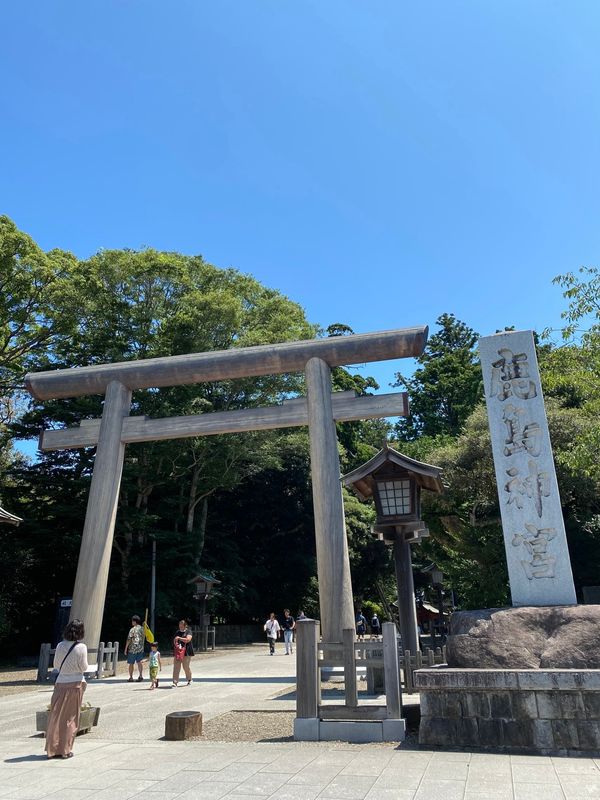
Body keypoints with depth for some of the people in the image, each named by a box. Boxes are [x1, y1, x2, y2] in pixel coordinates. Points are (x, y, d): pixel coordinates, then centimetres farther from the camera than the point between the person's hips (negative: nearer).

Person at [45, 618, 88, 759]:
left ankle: (52, 749, 18)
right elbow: (84, 667, -9)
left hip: (61, 683, 3)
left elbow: (56, 665, 5)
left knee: (56, 716, 13)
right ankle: (65, 750, 12)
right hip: (76, 684, -3)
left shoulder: (60, 646, -4)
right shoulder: (81, 647, -14)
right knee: (70, 717, 8)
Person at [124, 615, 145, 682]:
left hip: (133, 649, -6)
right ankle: (140, 676, 4)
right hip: (140, 648, 6)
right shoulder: (142, 629, 6)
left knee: (131, 663, 5)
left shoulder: (133, 629, -13)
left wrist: (126, 648, -6)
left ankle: (131, 677, 9)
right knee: (139, 662, 12)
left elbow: (129, 639, -13)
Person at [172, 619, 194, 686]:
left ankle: (189, 680, 26)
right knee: (176, 667, -4)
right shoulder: (177, 632, 12)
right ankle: (175, 682, -3)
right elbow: (174, 640, 21)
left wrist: (179, 638, -16)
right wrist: (175, 644, -1)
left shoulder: (188, 632, -2)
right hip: (177, 652, 4)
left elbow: (188, 639, -17)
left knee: (186, 667, 4)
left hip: (186, 652, -4)